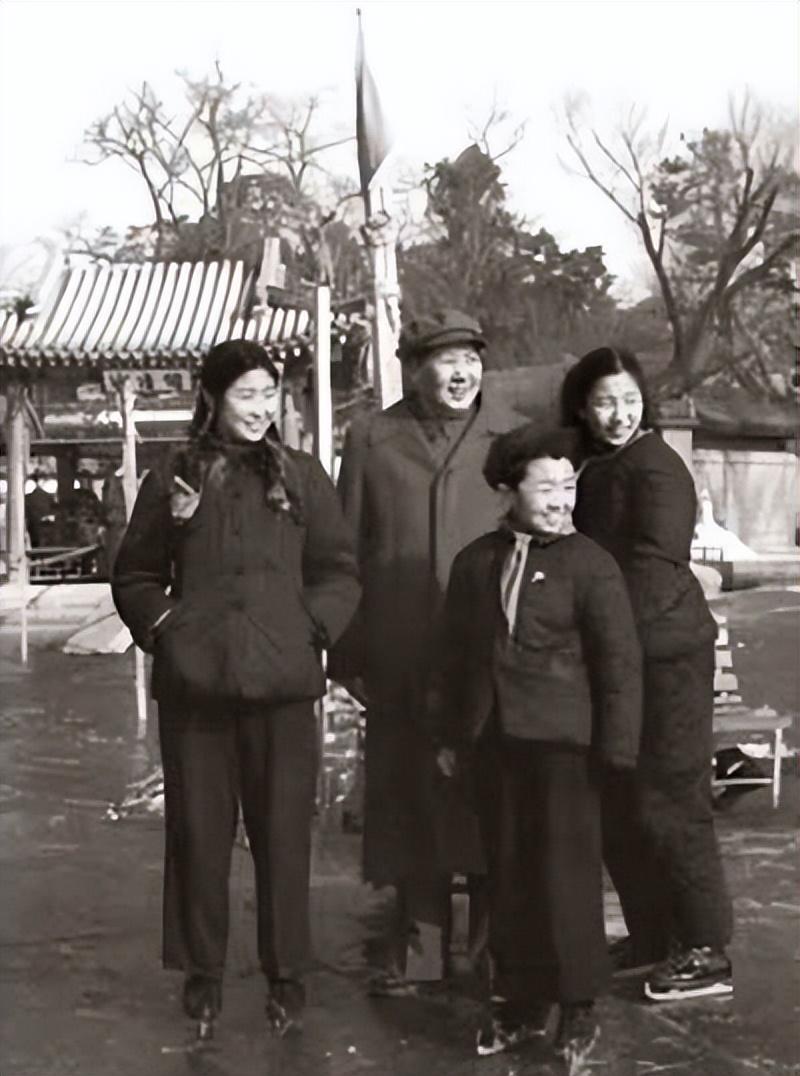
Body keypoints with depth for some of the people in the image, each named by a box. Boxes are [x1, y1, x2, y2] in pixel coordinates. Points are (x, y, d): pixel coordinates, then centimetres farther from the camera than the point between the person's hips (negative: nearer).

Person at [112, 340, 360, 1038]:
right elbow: (135, 575, 15)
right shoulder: (173, 481, 8)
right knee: (198, 829, 6)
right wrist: (160, 627, 1)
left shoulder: (302, 478, 8)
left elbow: (339, 571, 9)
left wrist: (312, 627, -5)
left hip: (282, 684, 0)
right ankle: (202, 972, 21)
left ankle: (287, 976, 17)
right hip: (194, 684, 1)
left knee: (283, 831, 3)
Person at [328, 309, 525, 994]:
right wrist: (347, 654, 4)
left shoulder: (513, 435, 4)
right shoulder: (372, 439, 5)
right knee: (408, 803, 9)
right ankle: (416, 951, 22)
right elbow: (347, 549, 7)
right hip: (400, 660, 1)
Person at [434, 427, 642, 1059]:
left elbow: (620, 662, -7)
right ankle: (518, 1001, 25)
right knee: (508, 874, 12)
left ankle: (578, 1006, 17)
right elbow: (457, 653, 16)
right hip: (492, 741, 5)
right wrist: (452, 734, 15)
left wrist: (617, 747, -9)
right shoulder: (476, 562, 9)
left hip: (562, 742, -4)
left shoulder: (589, 563, -6)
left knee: (566, 874, 2)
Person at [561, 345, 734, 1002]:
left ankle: (707, 952, 6)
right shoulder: (590, 471, 14)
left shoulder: (654, 468, -11)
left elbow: (655, 568, -18)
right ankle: (650, 938, 26)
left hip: (663, 656, -8)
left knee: (668, 802, -4)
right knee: (618, 805, 13)